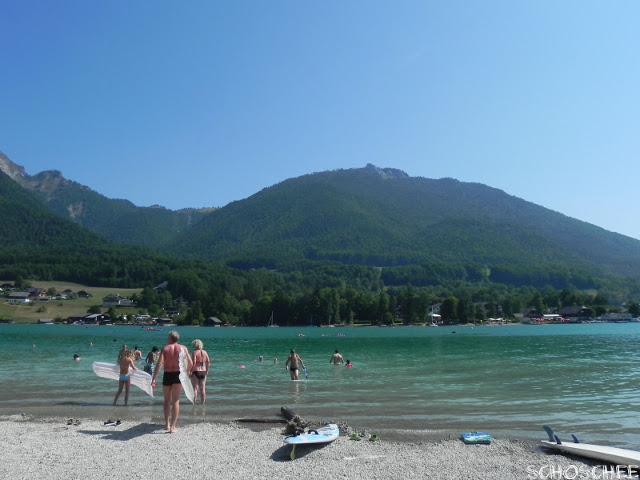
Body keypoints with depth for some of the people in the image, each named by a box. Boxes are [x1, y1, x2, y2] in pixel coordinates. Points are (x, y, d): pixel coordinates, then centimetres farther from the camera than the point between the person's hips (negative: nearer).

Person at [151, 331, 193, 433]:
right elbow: (190, 363, 3)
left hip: (167, 375, 0)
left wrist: (154, 379, -11)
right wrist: (188, 371, 24)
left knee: (167, 400, 18)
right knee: (175, 401, 5)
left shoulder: (165, 348, -1)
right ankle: (172, 426, -1)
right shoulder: (183, 348, 2)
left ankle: (167, 424, 24)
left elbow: (159, 364, -11)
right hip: (178, 375, 0)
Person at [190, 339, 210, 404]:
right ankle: (202, 402, 17)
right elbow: (208, 362, 4)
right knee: (202, 388, 12)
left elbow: (194, 363, -17)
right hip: (203, 372, 5)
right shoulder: (205, 352, 6)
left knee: (195, 388, 1)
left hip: (196, 371, -5)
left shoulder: (195, 352, -10)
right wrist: (207, 371, 11)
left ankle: (194, 402, 0)